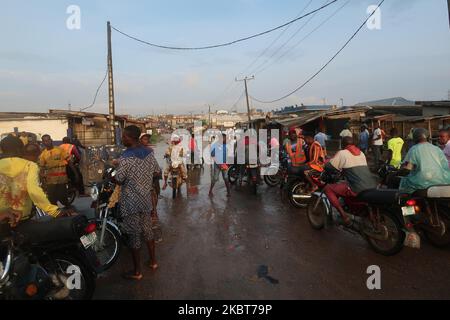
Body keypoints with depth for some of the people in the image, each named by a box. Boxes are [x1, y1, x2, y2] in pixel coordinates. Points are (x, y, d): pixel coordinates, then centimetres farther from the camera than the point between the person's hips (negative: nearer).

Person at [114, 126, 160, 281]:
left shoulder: (126, 157, -21)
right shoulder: (149, 153, 0)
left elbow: (118, 180, -16)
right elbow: (156, 171, 10)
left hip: (131, 202, -6)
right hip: (146, 199, 7)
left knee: (134, 235, 4)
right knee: (147, 230, 20)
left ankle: (137, 272, 16)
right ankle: (153, 261, 34)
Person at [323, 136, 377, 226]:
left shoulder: (342, 153, 0)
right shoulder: (361, 153, 21)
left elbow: (329, 167, -1)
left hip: (358, 189, -8)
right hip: (373, 187, 8)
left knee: (328, 189, 3)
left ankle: (343, 215, -8)